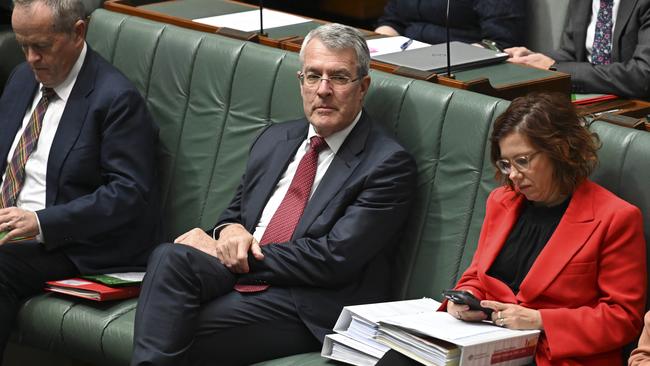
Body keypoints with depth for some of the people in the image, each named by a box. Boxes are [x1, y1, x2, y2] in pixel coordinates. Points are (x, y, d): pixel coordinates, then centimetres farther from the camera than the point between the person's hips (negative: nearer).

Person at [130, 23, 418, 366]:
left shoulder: (389, 164, -4)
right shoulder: (275, 139, 20)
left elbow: (334, 259, -12)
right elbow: (235, 212, 26)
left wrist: (231, 254, -9)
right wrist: (229, 231, -3)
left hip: (306, 308, -6)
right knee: (170, 257, -28)